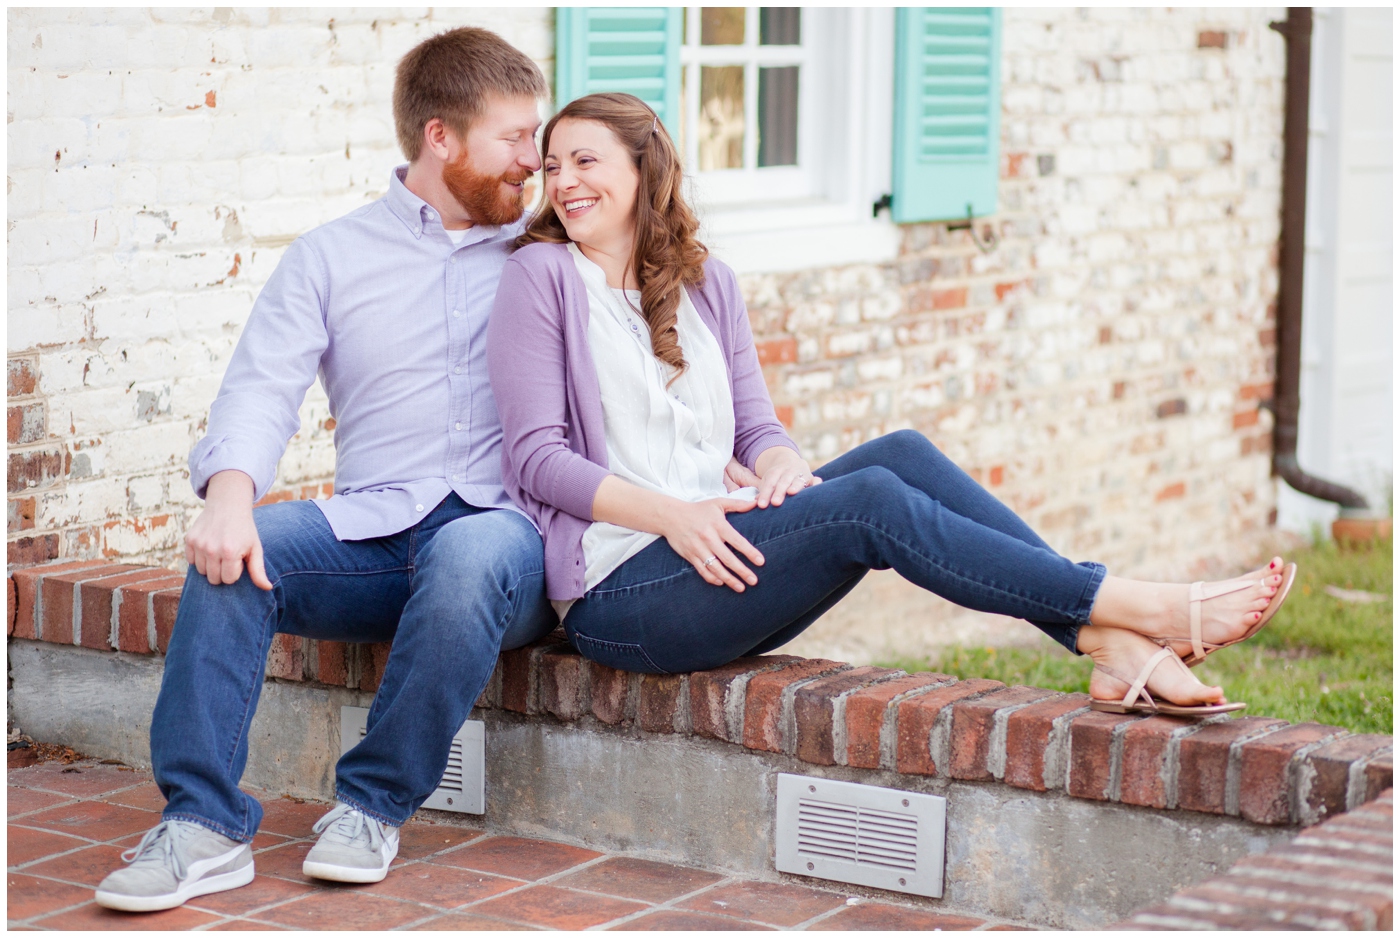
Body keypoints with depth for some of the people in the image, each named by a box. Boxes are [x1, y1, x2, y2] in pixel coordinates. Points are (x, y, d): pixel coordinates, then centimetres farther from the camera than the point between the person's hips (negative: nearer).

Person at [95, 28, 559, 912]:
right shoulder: (332, 256, 15)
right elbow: (263, 387, 1)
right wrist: (231, 496, -20)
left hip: (504, 525, -1)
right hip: (374, 530, 1)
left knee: (468, 557, -37)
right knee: (235, 552, -28)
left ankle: (375, 806, -20)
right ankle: (205, 823, -24)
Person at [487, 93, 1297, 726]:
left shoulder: (705, 284, 16)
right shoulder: (541, 277, -1)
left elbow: (758, 427, 13)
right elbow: (537, 458, -8)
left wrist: (781, 467, -12)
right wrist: (671, 514, -21)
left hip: (718, 560, 6)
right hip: (621, 592, -6)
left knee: (901, 454, -16)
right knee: (869, 501, -24)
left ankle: (1115, 647, -25)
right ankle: (1147, 609, -24)